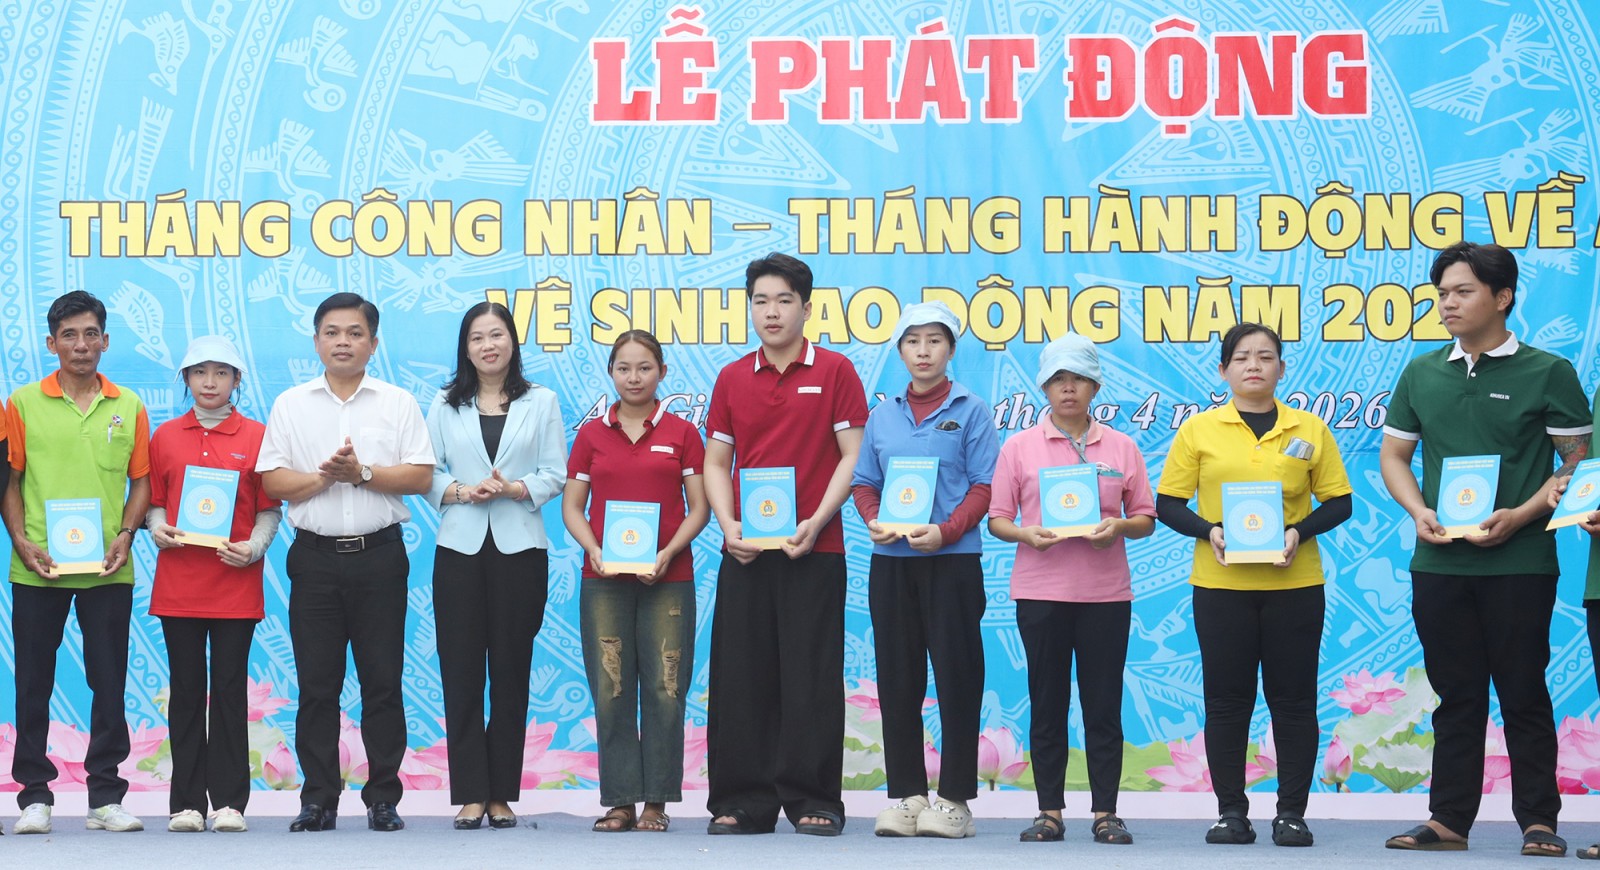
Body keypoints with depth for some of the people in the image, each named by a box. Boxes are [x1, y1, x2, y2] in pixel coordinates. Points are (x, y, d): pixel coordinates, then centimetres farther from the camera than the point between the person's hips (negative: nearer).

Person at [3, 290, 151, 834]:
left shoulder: (128, 407, 8)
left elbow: (141, 481, 10)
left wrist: (125, 535, -5)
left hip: (107, 569, 1)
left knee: (109, 683, 3)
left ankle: (105, 796, 10)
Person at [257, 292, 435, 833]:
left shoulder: (398, 403, 8)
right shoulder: (291, 405, 10)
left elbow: (421, 476, -3)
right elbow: (272, 482, 1)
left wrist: (362, 473, -12)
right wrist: (324, 476, -13)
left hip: (379, 554, -1)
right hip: (315, 555, 1)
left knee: (382, 681, 0)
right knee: (317, 683, 2)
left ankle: (383, 798, 6)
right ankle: (319, 799, 7)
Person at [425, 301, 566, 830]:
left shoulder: (541, 403, 9)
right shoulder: (446, 405, 10)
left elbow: (554, 475, 3)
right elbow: (426, 473, 5)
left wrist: (514, 488, -14)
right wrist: (462, 491, -12)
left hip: (519, 548, 0)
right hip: (460, 548, 1)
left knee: (511, 669, 1)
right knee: (461, 671, -3)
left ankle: (502, 794, 6)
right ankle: (470, 794, 1)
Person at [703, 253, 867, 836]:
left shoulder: (835, 372, 2)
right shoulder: (732, 379, 11)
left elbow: (852, 456, -1)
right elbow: (716, 462, 12)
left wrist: (816, 522, -13)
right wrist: (729, 526, -4)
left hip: (814, 548, -3)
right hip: (745, 549, 3)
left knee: (811, 675, -2)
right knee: (740, 674, 3)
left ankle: (813, 800, 5)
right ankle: (742, 802, 9)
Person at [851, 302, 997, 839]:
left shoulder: (970, 412, 1)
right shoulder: (882, 415, 13)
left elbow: (983, 487, -4)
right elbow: (864, 481, 13)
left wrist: (946, 531, -18)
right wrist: (873, 521, -7)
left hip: (952, 560, -4)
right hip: (891, 561, 4)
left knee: (956, 674, -3)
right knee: (897, 678, 4)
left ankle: (953, 799, 2)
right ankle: (905, 794, 11)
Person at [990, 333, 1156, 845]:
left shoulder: (1121, 448, 8)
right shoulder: (1019, 448, 6)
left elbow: (1145, 518, 9)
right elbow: (997, 519, 5)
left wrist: (1120, 526, -12)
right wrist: (1025, 533, -15)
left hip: (1106, 592, 0)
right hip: (1040, 591, 0)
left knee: (1104, 705, 1)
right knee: (1047, 705, 3)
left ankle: (1105, 813, 7)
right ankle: (1049, 811, 10)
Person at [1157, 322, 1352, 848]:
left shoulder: (1309, 430, 6)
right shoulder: (1198, 431, 3)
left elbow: (1338, 503, 7)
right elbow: (1168, 504, 4)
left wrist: (1300, 532, -11)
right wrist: (1209, 531, -14)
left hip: (1293, 583, 0)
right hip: (1221, 585, 0)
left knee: (1293, 699, 3)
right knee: (1226, 699, 3)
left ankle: (1292, 813, 9)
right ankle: (1231, 811, 11)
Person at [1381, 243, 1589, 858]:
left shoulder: (1547, 373, -2)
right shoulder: (1421, 374, 10)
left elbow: (1576, 462, -3)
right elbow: (1393, 455, 16)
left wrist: (1521, 515, -16)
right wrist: (1418, 510, -3)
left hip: (1519, 563, -4)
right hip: (1438, 562, 4)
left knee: (1524, 695, 0)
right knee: (1456, 697, 10)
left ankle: (1538, 822, 7)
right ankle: (1448, 820, 14)